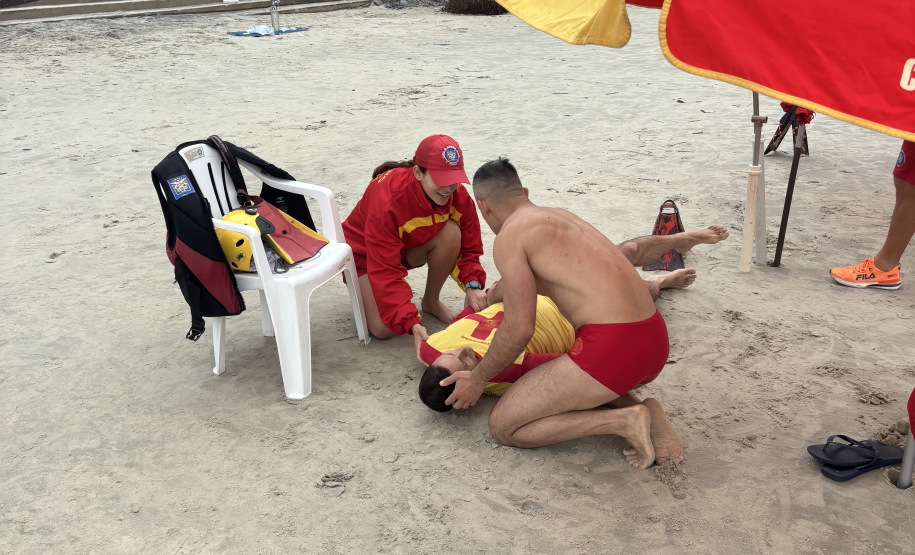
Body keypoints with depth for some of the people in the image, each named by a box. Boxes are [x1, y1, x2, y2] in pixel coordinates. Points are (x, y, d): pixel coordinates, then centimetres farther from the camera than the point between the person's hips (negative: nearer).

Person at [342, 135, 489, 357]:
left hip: (412, 248, 5)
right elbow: (385, 272, -37)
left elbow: (469, 248, -9)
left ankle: (431, 301, -5)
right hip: (366, 253, -5)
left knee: (451, 232, -28)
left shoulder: (459, 196, -21)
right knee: (383, 329, -25)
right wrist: (413, 324, -45)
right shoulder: (386, 199, -37)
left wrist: (472, 285, -31)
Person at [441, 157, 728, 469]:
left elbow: (519, 329, -8)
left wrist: (478, 377, 9)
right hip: (655, 344, 9)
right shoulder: (562, 215, 22)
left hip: (611, 348, -9)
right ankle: (644, 412, 10)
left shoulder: (509, 236, -3)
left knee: (503, 426, 3)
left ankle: (624, 422, -7)